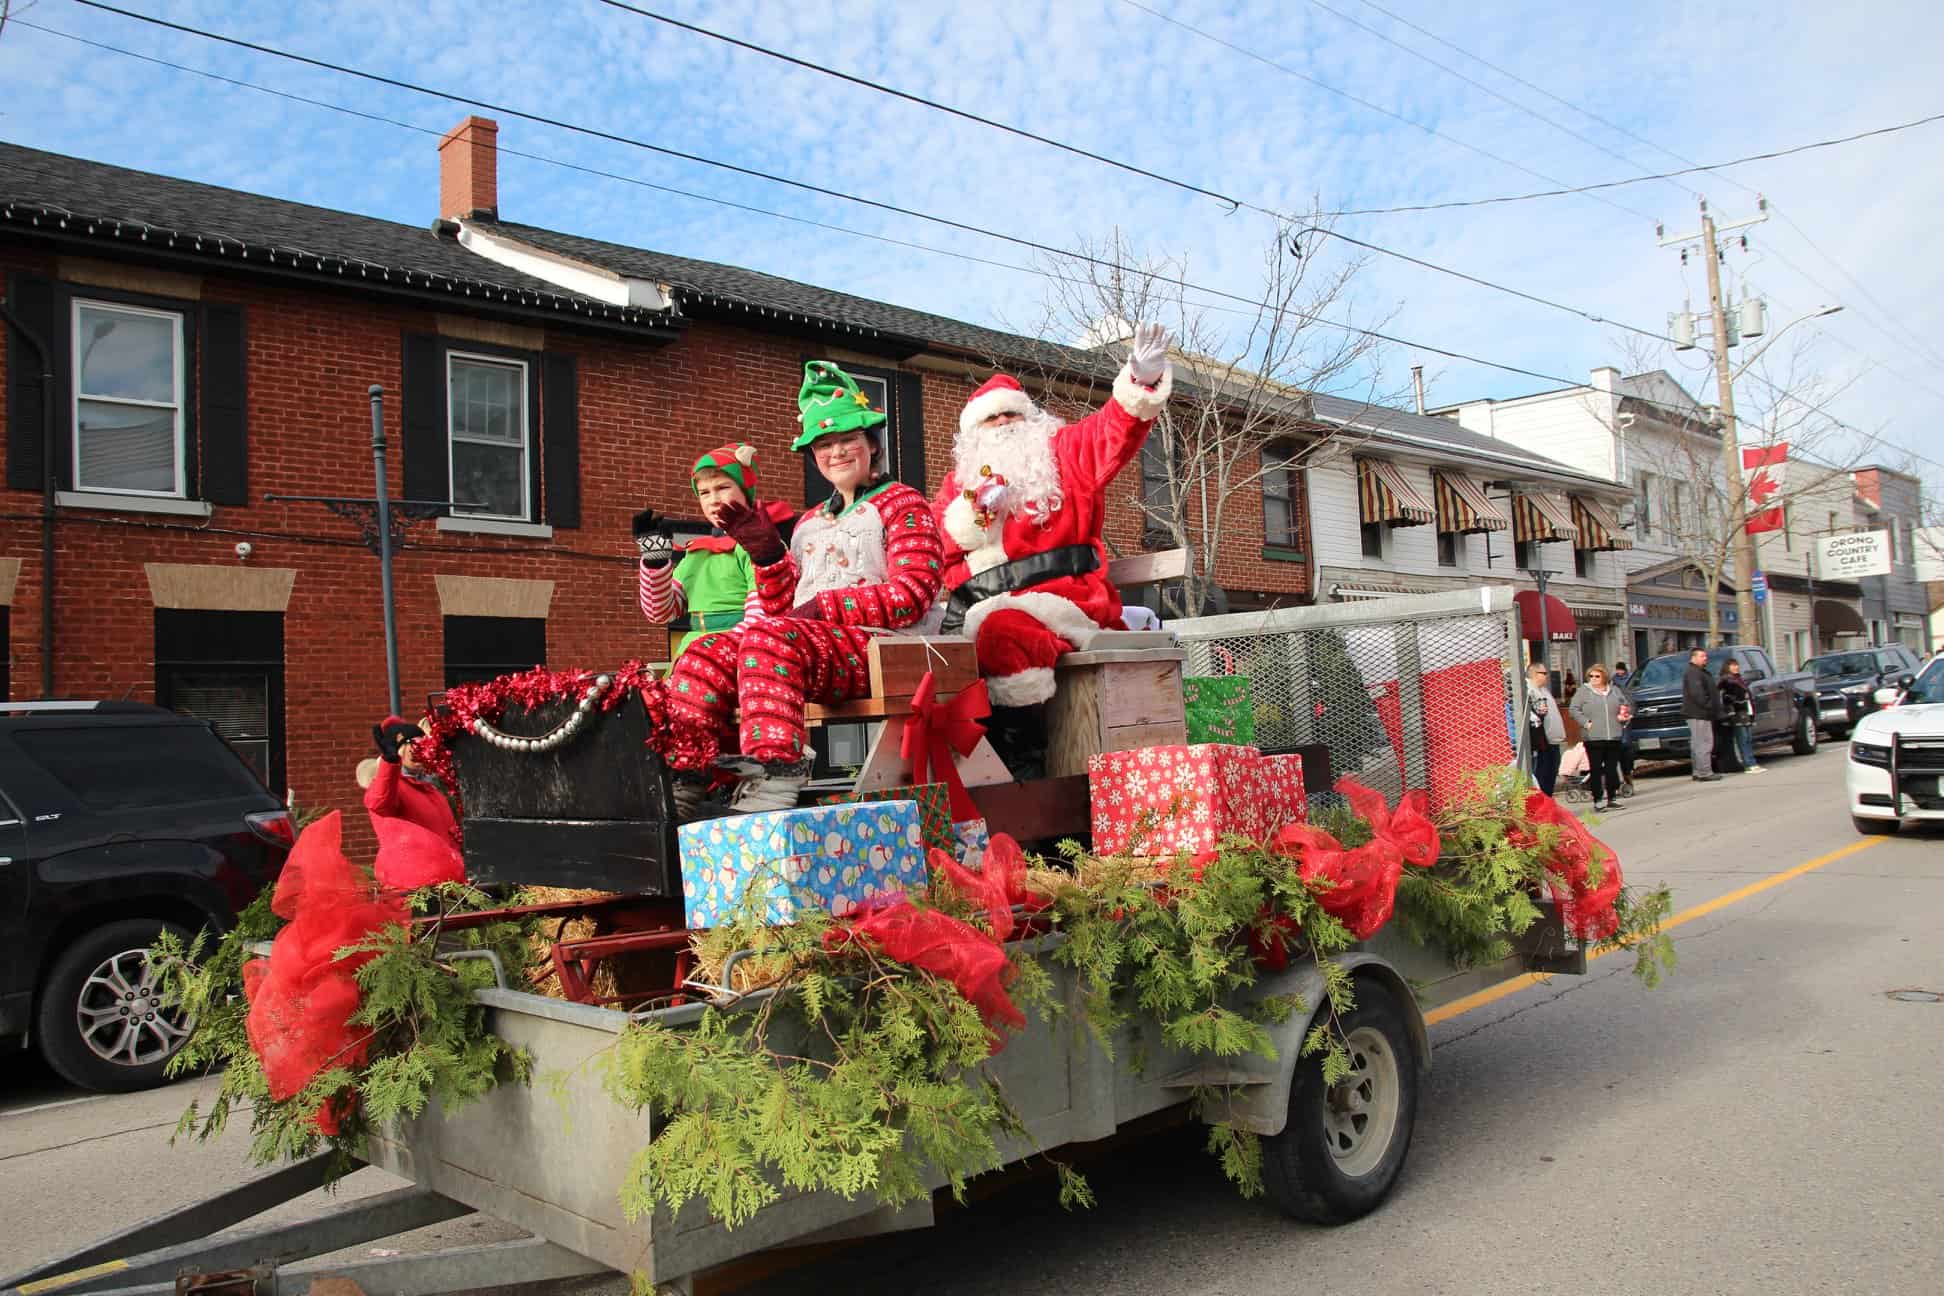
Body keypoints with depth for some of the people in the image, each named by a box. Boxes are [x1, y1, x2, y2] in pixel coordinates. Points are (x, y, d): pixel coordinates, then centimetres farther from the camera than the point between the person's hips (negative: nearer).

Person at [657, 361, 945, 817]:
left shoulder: (900, 503, 8)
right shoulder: (810, 522, 29)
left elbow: (913, 594, -7)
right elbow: (784, 608, 23)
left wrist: (825, 607, -11)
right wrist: (766, 554, 7)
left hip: (875, 646, -7)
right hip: (809, 645, 7)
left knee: (766, 638, -34)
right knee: (705, 654, -15)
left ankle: (775, 780, -46)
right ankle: (681, 780, -22)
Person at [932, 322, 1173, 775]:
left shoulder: (1062, 452, 17)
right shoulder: (961, 479, 26)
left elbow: (1113, 431, -2)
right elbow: (935, 544, 13)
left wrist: (1141, 383, -21)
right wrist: (972, 512, -6)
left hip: (1060, 598, -4)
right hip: (986, 607, 4)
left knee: (999, 633, -35)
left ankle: (1023, 761, -26)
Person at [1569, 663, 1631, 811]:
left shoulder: (1614, 690, 14)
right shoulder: (1583, 691, 1)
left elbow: (1626, 707, 24)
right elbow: (1573, 709, -4)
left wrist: (1624, 716, 5)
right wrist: (1585, 722, -13)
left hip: (1614, 737, 4)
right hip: (1593, 738, -4)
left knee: (1612, 768, 7)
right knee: (1596, 770, -2)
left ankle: (1612, 798, 16)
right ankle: (1598, 800, 3)